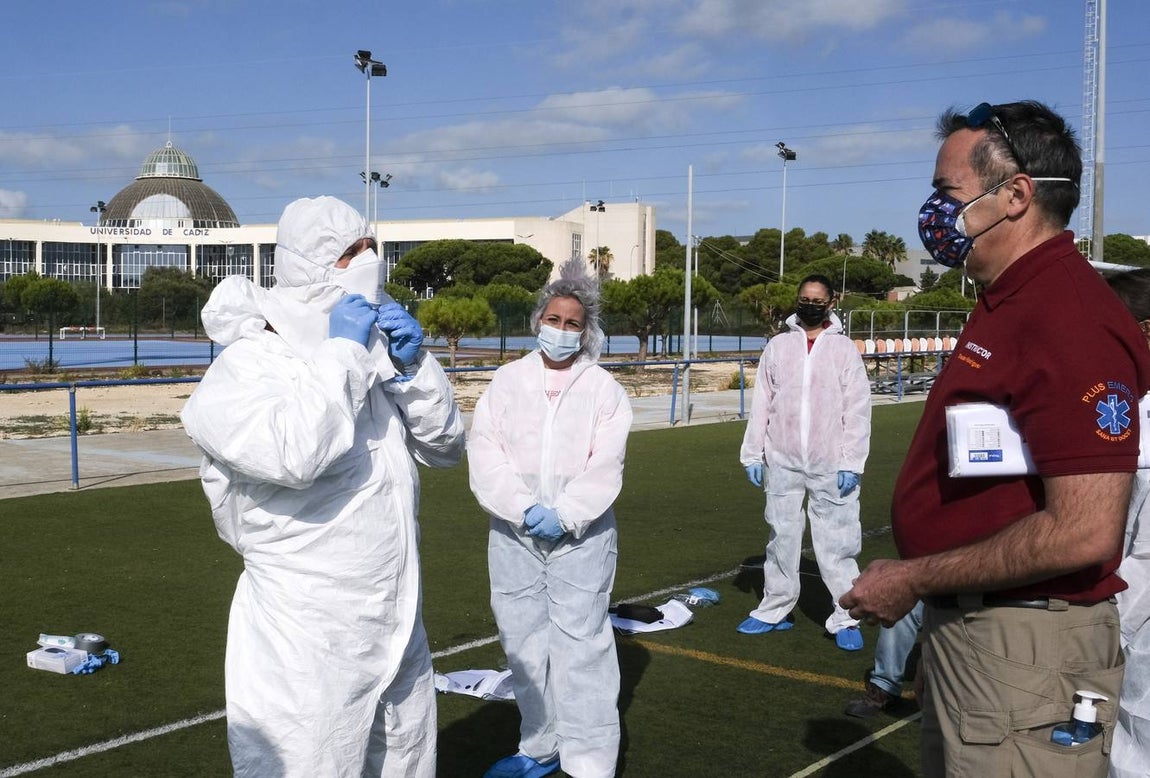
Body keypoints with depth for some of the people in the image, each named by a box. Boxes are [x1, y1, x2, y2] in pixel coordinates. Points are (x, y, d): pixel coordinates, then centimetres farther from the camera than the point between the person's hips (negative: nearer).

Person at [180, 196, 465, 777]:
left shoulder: (368, 357, 9)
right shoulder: (243, 369, -12)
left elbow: (445, 447, 11)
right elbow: (292, 454, -32)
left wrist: (413, 367, -4)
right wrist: (342, 354, -21)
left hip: (399, 630, 7)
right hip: (309, 645, -7)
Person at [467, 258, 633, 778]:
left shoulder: (603, 389, 1)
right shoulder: (506, 381, 6)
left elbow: (604, 468, -6)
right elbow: (485, 456, -3)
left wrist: (564, 516, -17)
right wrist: (523, 510, -15)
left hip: (580, 536, -3)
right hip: (513, 535, 3)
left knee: (579, 646, -6)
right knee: (524, 644, 11)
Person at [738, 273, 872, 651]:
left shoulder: (844, 349, 2)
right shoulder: (777, 346, 8)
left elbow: (857, 411, -2)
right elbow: (761, 404, 9)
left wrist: (852, 462, -8)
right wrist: (753, 454, 5)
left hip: (830, 465, -2)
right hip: (783, 462, 3)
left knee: (837, 541, -2)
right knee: (781, 536, 11)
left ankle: (845, 618, 5)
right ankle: (774, 609, 21)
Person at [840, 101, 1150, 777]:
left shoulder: (1068, 318, -21)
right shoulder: (1007, 306, 11)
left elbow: (1083, 532, -27)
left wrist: (914, 579, -19)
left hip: (1024, 647, -10)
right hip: (961, 629, 10)